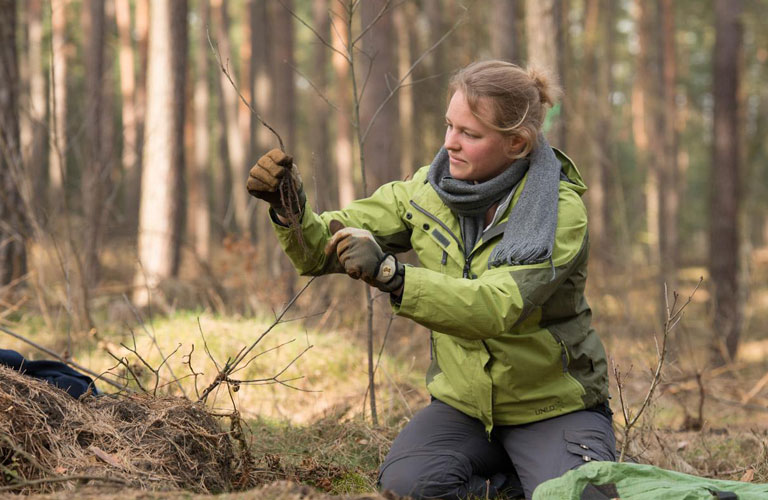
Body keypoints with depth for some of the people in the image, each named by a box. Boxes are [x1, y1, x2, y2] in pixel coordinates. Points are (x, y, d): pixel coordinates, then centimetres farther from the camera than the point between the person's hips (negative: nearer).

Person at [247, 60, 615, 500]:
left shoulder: (561, 212, -19)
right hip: (465, 400, 4)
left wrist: (390, 273, -47)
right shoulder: (428, 190, -3)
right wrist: (290, 208, -26)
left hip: (555, 406, -4)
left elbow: (496, 307, -35)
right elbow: (323, 250, -4)